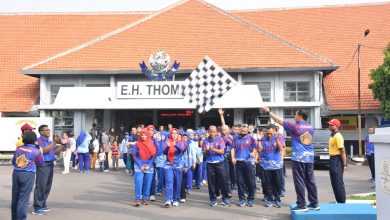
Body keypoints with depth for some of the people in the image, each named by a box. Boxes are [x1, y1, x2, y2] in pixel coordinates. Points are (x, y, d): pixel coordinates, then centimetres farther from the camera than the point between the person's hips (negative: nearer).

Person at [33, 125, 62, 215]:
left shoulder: (49, 141, 16)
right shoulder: (39, 140, -8)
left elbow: (56, 152, 14)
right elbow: (44, 150, -21)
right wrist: (54, 142, -22)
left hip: (50, 165, 8)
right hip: (42, 165, -8)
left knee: (47, 187, 13)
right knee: (40, 187, -6)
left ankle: (43, 205, 23)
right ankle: (37, 208, 0)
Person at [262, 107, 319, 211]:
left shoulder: (295, 126, -8)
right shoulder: (310, 127, 11)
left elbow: (279, 120, -5)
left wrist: (268, 112, 5)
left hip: (298, 157, -7)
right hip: (310, 157, 7)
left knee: (299, 182, -1)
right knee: (310, 181, 11)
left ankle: (301, 205, 2)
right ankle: (314, 203, 16)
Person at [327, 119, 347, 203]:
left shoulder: (338, 136, -15)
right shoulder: (332, 136, 14)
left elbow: (342, 151, -19)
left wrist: (344, 165, -21)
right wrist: (331, 161, 18)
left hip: (337, 160, -10)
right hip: (332, 159, 10)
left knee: (338, 182, -5)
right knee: (334, 182, 15)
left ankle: (342, 202, 4)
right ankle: (339, 201, 25)